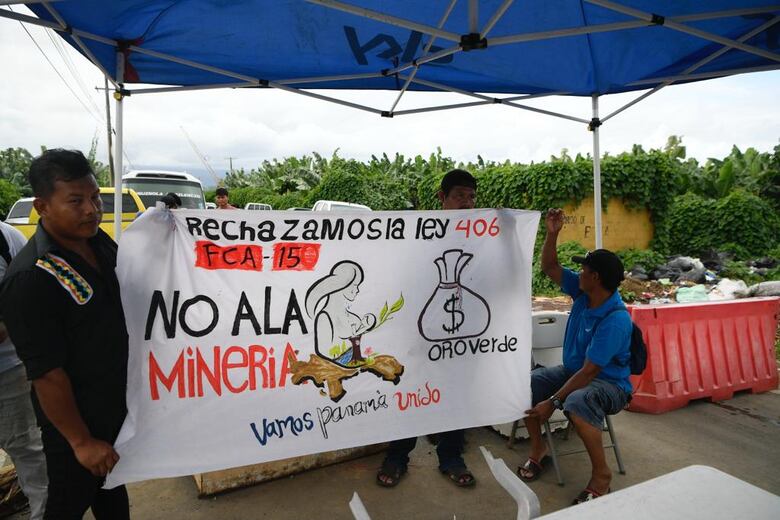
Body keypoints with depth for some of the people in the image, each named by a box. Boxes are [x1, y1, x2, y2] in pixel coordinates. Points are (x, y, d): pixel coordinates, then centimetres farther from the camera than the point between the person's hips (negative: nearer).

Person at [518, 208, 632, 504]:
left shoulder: (616, 320, -29)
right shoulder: (582, 293, -6)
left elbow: (589, 371, -30)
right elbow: (549, 267, 2)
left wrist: (552, 402, -28)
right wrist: (552, 234, -14)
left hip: (609, 383, -8)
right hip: (573, 370, 8)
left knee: (576, 403, -41)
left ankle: (601, 475, -15)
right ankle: (538, 449, 7)